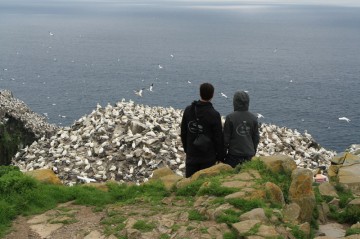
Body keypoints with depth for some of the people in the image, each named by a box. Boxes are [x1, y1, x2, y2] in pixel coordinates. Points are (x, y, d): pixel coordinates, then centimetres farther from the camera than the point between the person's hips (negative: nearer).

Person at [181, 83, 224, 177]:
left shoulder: (188, 110, 0)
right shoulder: (214, 115, -14)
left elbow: (183, 133, 8)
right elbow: (218, 138, -9)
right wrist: (220, 156, 2)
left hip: (191, 155, 4)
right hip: (208, 157, -4)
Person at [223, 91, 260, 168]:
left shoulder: (230, 117, -9)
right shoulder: (253, 118, 2)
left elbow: (226, 138, -5)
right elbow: (256, 138, 9)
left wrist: (223, 154, 5)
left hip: (234, 155, -4)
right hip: (249, 155, 4)